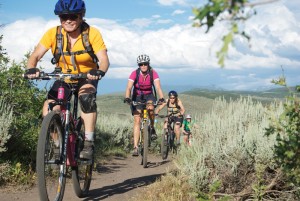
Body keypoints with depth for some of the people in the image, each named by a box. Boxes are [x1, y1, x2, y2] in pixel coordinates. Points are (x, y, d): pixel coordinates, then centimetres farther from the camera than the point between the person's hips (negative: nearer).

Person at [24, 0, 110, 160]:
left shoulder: (92, 33, -20)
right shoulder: (53, 33, -16)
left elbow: (104, 59, -28)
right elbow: (36, 55, -20)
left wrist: (100, 71, -51)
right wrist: (31, 69, -43)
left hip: (87, 77, -2)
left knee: (87, 97, -34)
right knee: (49, 110, -17)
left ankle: (88, 143, -28)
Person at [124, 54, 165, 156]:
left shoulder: (153, 73, -18)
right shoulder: (134, 73, -20)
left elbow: (158, 87, -29)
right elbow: (129, 87, -30)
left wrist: (161, 98, -47)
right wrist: (127, 98, -48)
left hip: (149, 95, 1)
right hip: (137, 96, 0)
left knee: (150, 108, -34)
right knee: (137, 120, -12)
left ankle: (152, 128, -6)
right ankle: (135, 147, -14)